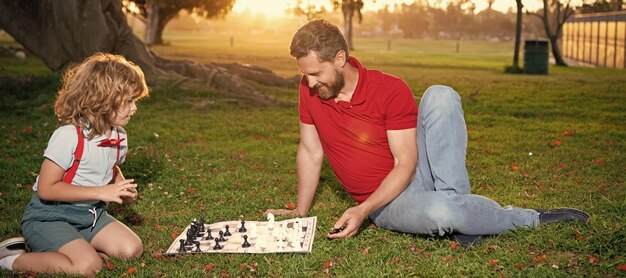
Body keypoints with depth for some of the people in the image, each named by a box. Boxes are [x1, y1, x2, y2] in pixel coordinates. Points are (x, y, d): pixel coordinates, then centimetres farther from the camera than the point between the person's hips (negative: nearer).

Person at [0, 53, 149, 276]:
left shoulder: (119, 136, 0)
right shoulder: (69, 136, -23)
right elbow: (46, 189, -23)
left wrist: (122, 187, -2)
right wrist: (101, 192, -24)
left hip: (90, 214, 8)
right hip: (49, 216, -7)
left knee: (132, 249, -10)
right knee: (88, 266, -27)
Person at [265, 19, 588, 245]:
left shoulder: (391, 90, -16)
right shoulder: (309, 90, -7)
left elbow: (405, 164, -18)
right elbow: (310, 152, 4)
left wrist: (362, 210, -29)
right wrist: (300, 212, 6)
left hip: (417, 173, -1)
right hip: (387, 203, 1)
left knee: (440, 95, -27)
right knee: (440, 213, -36)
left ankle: (456, 200, -23)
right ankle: (533, 218, -6)